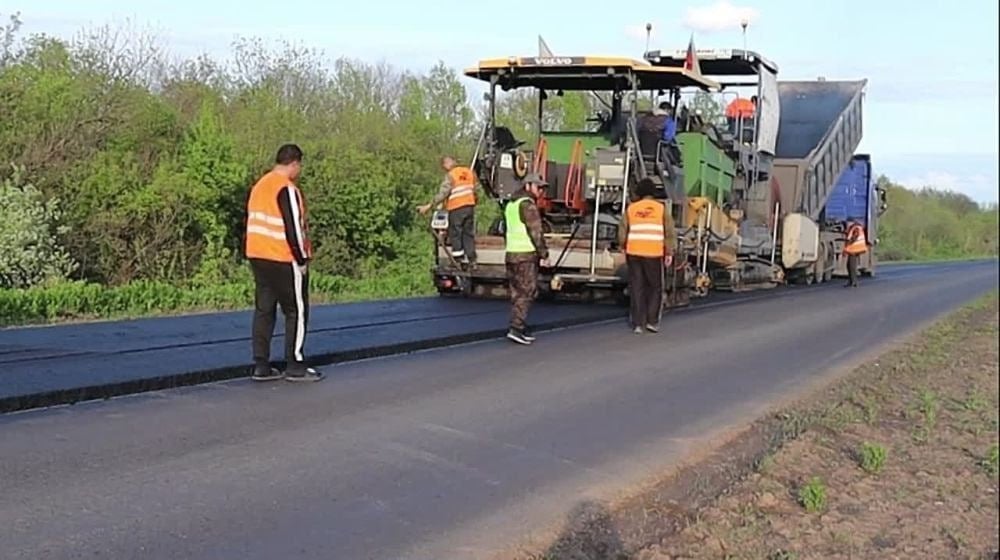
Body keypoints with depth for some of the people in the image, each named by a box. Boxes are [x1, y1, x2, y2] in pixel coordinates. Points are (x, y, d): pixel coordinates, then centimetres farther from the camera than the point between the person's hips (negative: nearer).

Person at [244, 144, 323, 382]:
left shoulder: (259, 186, 12)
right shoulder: (287, 189, -15)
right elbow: (293, 228, -18)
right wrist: (302, 259, -10)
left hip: (258, 256, 8)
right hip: (283, 259, -8)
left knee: (264, 310, 10)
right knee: (297, 311, 2)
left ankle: (261, 366, 10)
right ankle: (295, 366, 4)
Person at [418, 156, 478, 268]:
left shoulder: (451, 175, -11)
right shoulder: (469, 172, 10)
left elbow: (442, 193, -18)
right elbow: (474, 190, 13)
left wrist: (429, 206, -16)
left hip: (456, 208, -6)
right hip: (470, 206, 6)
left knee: (455, 234, 2)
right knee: (469, 234, 12)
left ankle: (458, 260, 0)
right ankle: (472, 260, 12)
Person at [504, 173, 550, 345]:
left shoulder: (510, 205, 16)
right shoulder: (528, 205, -13)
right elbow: (535, 232, -16)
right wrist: (544, 254, -11)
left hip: (511, 254, 9)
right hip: (526, 255, -9)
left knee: (517, 294, 11)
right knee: (527, 292, -8)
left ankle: (520, 328, 15)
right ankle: (516, 328, -14)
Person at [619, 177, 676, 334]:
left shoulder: (631, 209, 8)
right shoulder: (661, 208, 4)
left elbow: (622, 234, 7)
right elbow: (669, 233, -1)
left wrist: (626, 247, 23)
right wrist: (669, 253, 6)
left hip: (634, 253, 2)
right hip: (654, 254, -1)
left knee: (636, 288, 7)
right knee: (655, 287, 12)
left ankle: (637, 324, 6)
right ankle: (652, 321, 8)